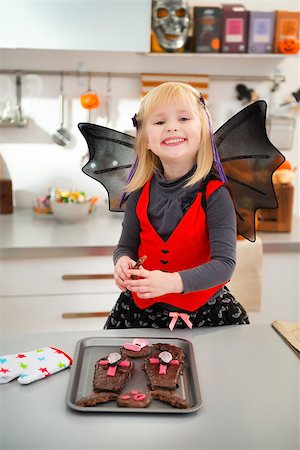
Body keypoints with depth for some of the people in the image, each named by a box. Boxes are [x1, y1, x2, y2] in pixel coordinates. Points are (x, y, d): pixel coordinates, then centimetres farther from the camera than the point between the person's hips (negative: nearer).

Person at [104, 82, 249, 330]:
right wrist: (122, 262, -19)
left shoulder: (215, 195, -16)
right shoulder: (140, 193, -3)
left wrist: (172, 282, -35)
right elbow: (126, 245, 5)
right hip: (142, 308, 3)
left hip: (204, 308, -2)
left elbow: (225, 263, -21)